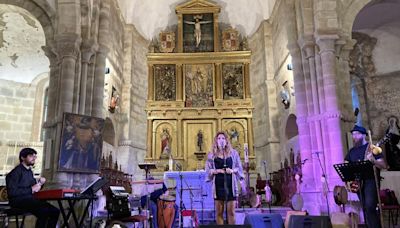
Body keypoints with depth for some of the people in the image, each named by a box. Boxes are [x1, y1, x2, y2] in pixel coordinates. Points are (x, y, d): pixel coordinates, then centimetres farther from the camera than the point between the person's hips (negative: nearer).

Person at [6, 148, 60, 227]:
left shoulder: (30, 171, 17)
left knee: (55, 211, -9)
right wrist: (31, 189, -17)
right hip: (18, 200, -8)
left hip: (30, 199, 8)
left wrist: (40, 183, 1)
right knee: (44, 211, -31)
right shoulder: (16, 171, -9)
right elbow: (12, 192, -18)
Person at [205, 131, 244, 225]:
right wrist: (216, 171, -14)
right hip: (218, 184, 0)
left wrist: (232, 170, -11)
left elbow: (239, 168, 8)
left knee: (231, 212, 2)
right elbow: (208, 170, 3)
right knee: (219, 212, 3)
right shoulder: (212, 154, 6)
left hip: (230, 184, 0)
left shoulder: (233, 153, 8)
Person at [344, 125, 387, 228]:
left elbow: (383, 165, -9)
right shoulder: (352, 151, 14)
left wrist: (373, 161, -28)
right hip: (358, 182, 6)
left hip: (371, 180, -6)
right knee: (366, 208, 9)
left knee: (369, 206, -19)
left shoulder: (371, 147, -3)